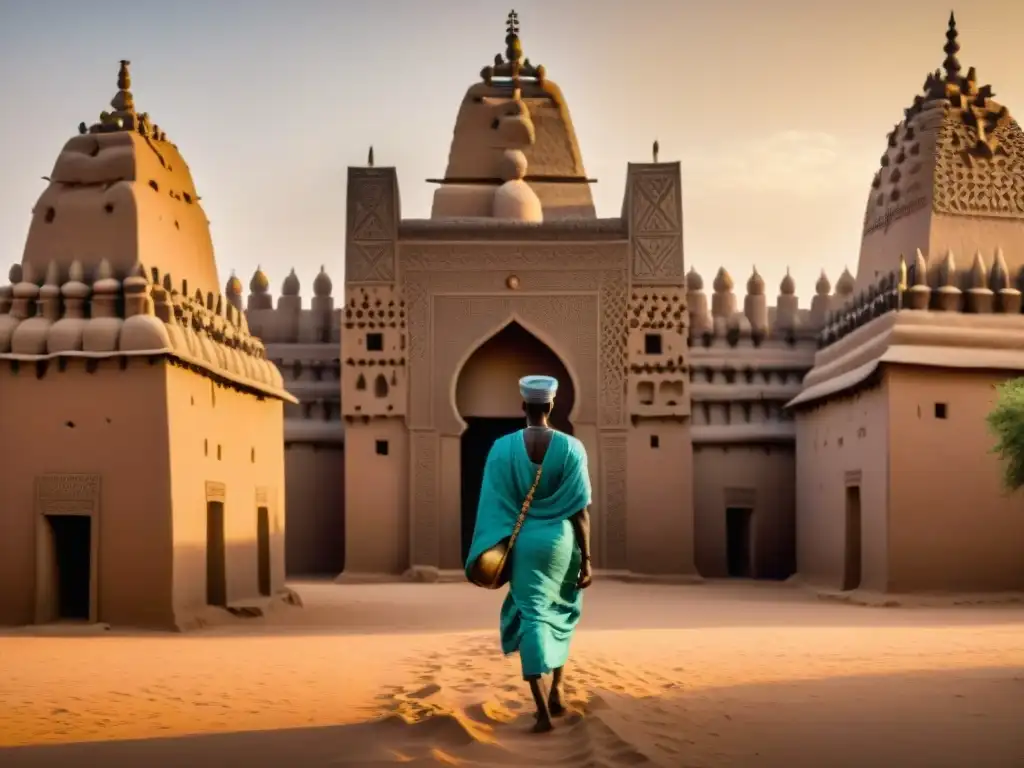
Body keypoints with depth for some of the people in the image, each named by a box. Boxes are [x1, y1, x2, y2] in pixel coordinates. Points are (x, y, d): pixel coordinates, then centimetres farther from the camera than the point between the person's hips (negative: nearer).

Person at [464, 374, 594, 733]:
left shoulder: (502, 448, -5)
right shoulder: (571, 447, -7)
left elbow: (494, 506, -3)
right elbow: (580, 510, -8)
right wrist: (586, 559, -2)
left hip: (524, 542, 0)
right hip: (562, 541, 0)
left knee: (532, 618, 1)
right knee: (561, 613, 23)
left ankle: (543, 710, -8)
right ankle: (557, 689, 23)